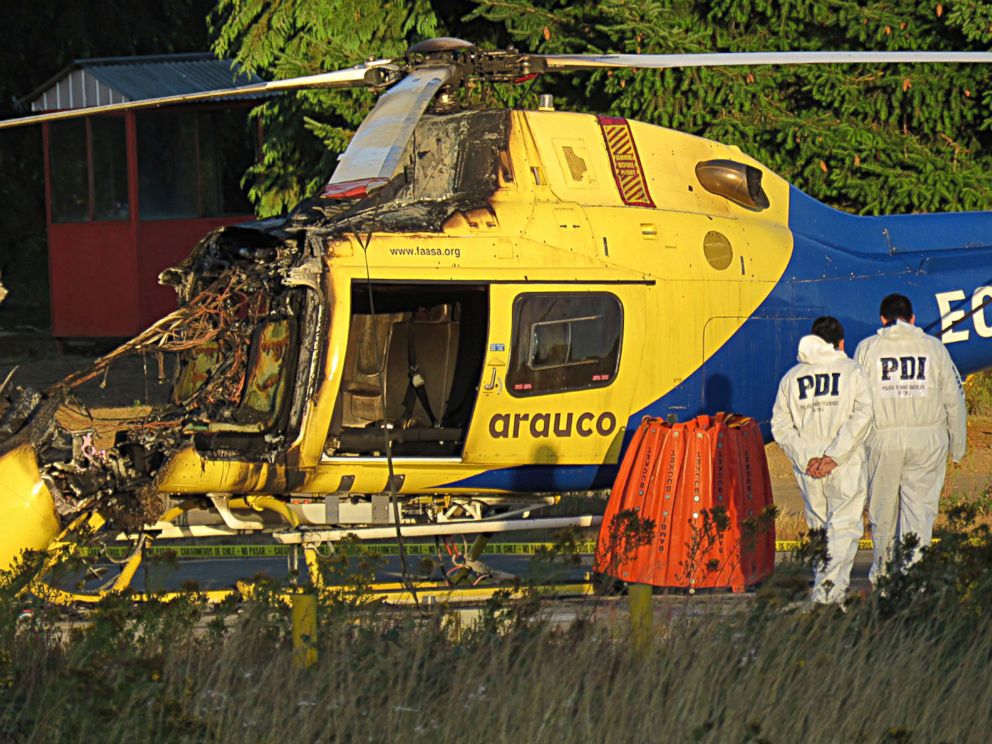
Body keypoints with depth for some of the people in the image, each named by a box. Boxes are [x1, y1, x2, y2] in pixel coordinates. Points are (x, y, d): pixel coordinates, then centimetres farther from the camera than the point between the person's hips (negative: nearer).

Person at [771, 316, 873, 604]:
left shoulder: (792, 377, 11)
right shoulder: (852, 372, 2)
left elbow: (780, 424, 4)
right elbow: (862, 415, -12)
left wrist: (806, 458, -4)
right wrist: (834, 456, -15)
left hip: (808, 468, 3)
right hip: (845, 467, -3)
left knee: (818, 526, 16)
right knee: (845, 525, -4)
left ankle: (820, 586, 15)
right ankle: (834, 582, -23)